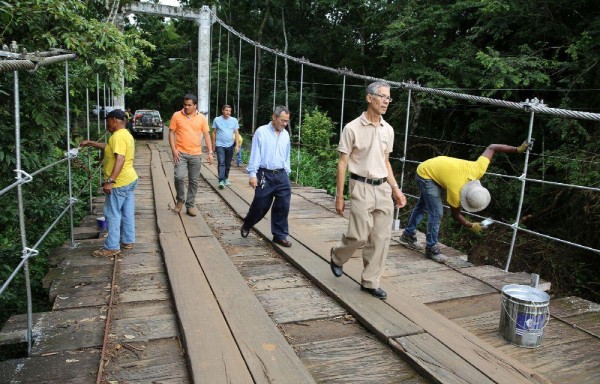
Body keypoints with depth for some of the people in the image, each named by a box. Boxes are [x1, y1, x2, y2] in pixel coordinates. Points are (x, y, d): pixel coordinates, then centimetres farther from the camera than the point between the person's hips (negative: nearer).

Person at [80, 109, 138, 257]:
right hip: (129, 180, 10)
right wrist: (90, 143, 29)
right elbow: (109, 147, 29)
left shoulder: (118, 136, -18)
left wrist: (110, 181, -30)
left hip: (119, 182, -10)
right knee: (127, 213, 15)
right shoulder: (126, 134, 14)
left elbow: (120, 159, -28)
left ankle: (112, 247, 4)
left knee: (112, 214, -2)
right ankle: (128, 241, 24)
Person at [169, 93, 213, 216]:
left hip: (196, 154, 2)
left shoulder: (202, 118, 3)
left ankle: (190, 205, 18)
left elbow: (206, 135, 6)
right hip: (181, 153, -2)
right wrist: (173, 150, -9)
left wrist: (210, 152, -1)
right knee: (179, 177, -17)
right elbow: (171, 133, 1)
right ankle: (180, 199, 9)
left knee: (194, 181, 5)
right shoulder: (177, 115, 0)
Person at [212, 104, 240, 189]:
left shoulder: (234, 120, 3)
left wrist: (237, 145, -3)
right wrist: (213, 145, 5)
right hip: (220, 145, -2)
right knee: (221, 163, -11)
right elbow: (214, 132, 5)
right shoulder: (217, 120, -1)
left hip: (230, 145, 3)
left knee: (228, 163, 11)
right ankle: (221, 181, -16)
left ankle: (226, 178, 27)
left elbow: (236, 133, 4)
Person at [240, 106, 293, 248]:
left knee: (283, 205, 1)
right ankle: (246, 226, 32)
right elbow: (255, 155, -7)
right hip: (265, 175, -4)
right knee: (261, 205, 4)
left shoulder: (285, 134, 10)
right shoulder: (261, 132, -6)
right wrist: (252, 174, -11)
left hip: (281, 175, 4)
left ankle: (280, 235, 14)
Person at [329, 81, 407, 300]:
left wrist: (395, 189, 11)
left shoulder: (388, 130, 9)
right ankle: (336, 256, 27)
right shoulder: (352, 128, -8)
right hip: (362, 188, -5)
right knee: (359, 235, -5)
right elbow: (342, 163, -7)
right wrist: (339, 196, -8)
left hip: (383, 188, 6)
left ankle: (370, 282, 17)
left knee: (381, 238, 5)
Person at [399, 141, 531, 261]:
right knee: (436, 212, -14)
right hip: (425, 175, -8)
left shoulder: (478, 169, -26)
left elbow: (491, 147, -13)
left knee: (422, 206, 19)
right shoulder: (455, 192, -35)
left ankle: (408, 235, 34)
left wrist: (518, 149, -10)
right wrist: (471, 226, -7)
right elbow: (455, 214, -15)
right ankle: (431, 249, -2)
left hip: (435, 167, 8)